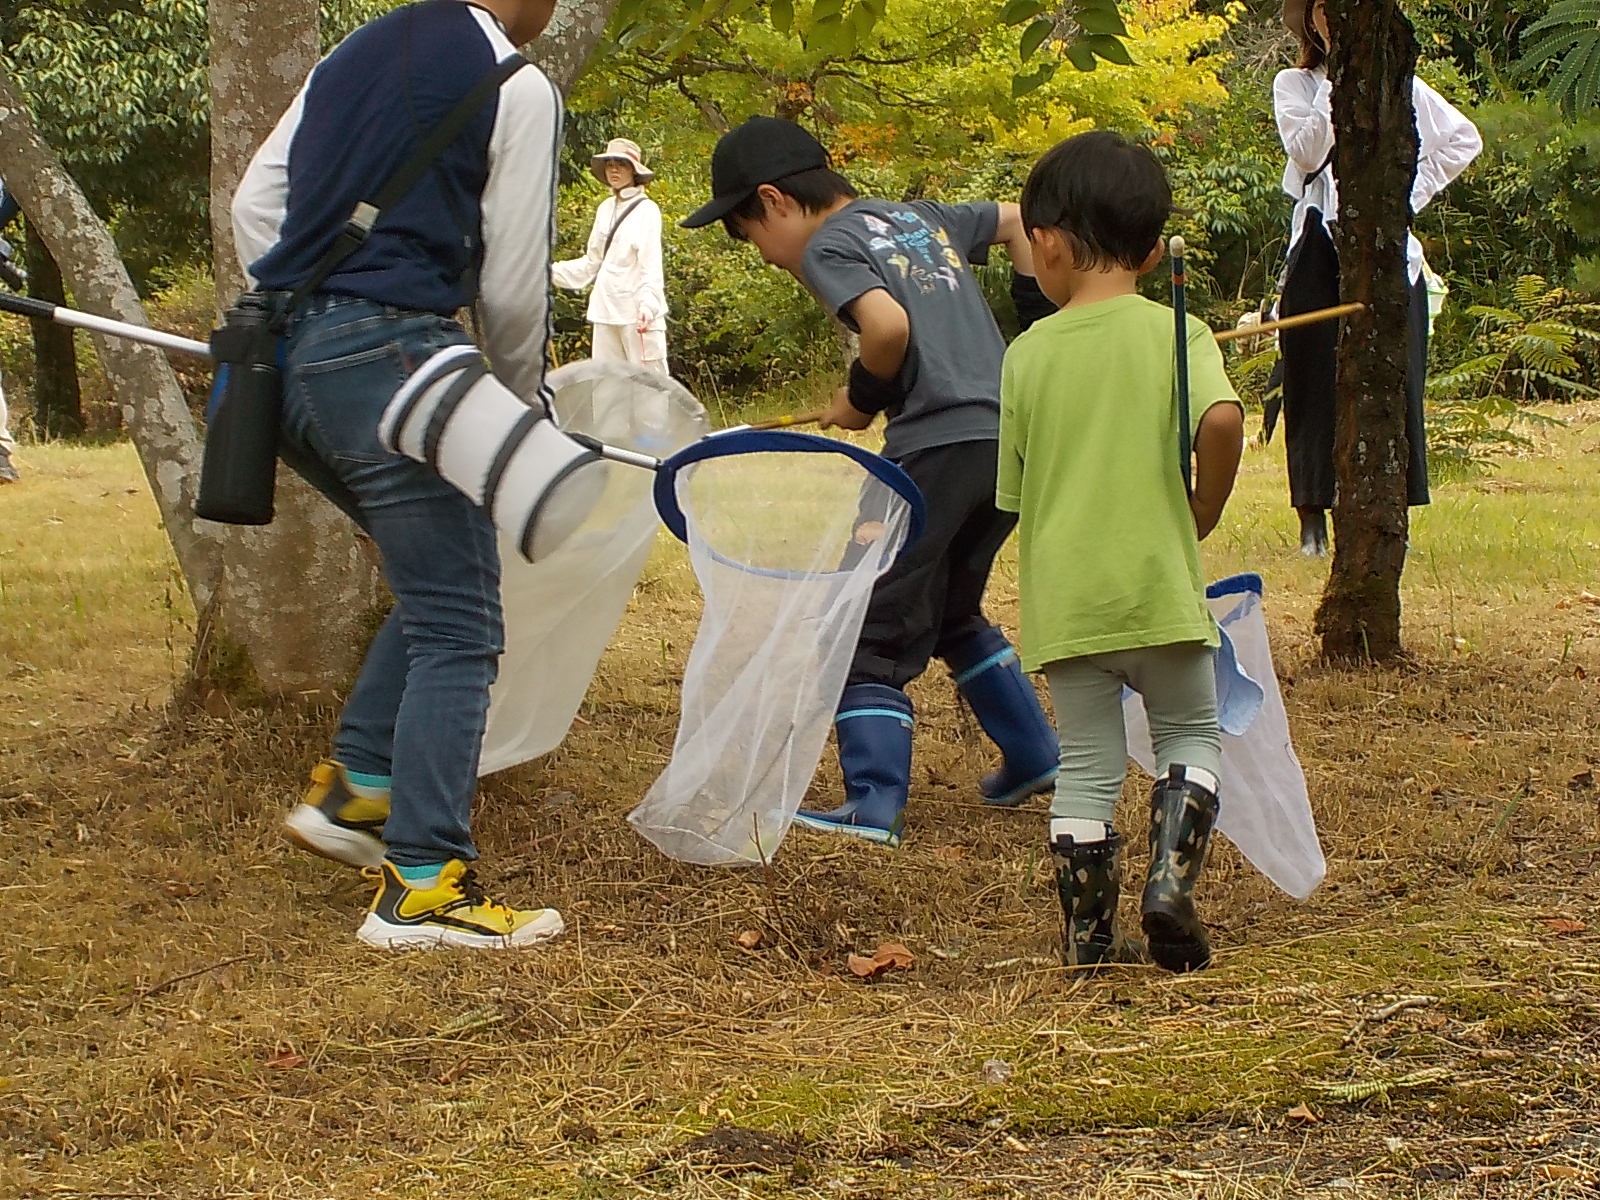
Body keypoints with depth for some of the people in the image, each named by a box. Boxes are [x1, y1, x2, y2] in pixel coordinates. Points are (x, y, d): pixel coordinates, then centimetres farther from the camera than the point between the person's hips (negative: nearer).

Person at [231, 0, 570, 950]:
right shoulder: (518, 87, -2)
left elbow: (254, 205, 19)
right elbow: (514, 283, -1)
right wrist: (523, 393, 16)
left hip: (283, 362, 8)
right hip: (390, 356, -8)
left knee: (437, 585, 23)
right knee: (457, 625, -3)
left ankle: (353, 791, 17)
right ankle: (421, 887, -7)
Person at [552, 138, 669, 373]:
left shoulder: (646, 210, -5)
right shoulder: (605, 209, 14)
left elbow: (651, 265, -14)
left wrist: (648, 305, -28)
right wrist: (552, 272, 15)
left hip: (637, 311, -7)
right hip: (605, 311, 7)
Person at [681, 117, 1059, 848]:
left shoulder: (828, 245, -2)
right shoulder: (922, 218, 22)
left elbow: (889, 326, -18)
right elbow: (1016, 221, 35)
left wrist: (862, 398, -1)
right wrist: (1038, 319, 30)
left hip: (938, 447, -8)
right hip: (1014, 440, 8)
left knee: (875, 628, -4)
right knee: (950, 610, 26)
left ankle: (874, 806, -12)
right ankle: (1034, 757, 28)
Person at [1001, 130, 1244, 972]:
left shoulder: (1027, 354, 2)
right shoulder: (1175, 334, -2)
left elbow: (1015, 493, 6)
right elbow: (1222, 420, -20)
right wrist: (1203, 510, -4)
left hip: (1062, 603, 1)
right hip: (1159, 589, -1)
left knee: (1086, 767, 11)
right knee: (1191, 736, 18)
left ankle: (1088, 939, 12)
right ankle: (1170, 880, -2)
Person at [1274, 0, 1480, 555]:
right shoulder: (1294, 86, 7)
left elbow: (1464, 140, 15)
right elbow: (1307, 154, -10)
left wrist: (1414, 191, 6)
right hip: (1318, 243, -1)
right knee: (1315, 379, -3)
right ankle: (1312, 517, 1)